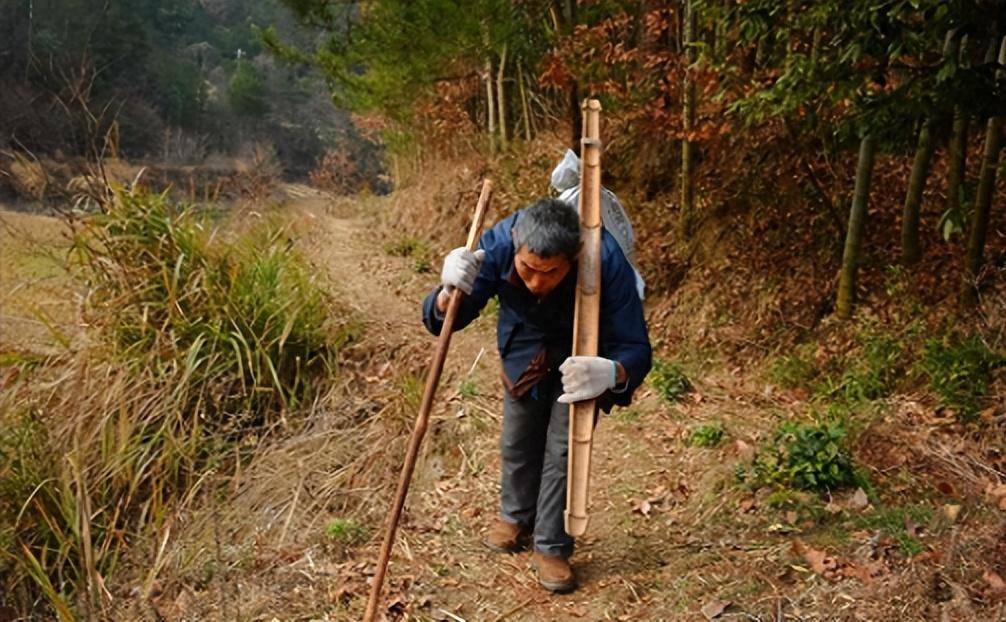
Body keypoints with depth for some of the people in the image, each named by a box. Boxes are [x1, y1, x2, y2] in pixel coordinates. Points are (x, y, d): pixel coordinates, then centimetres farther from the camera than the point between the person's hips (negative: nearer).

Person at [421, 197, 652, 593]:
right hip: (524, 351, 3)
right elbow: (440, 320, -29)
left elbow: (635, 349, -37)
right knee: (518, 441, 14)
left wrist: (611, 373, -61)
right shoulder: (497, 244, -36)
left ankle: (552, 547, 17)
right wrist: (449, 295, -54)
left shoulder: (607, 262, -41)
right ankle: (516, 517, 41)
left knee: (564, 446, -4)